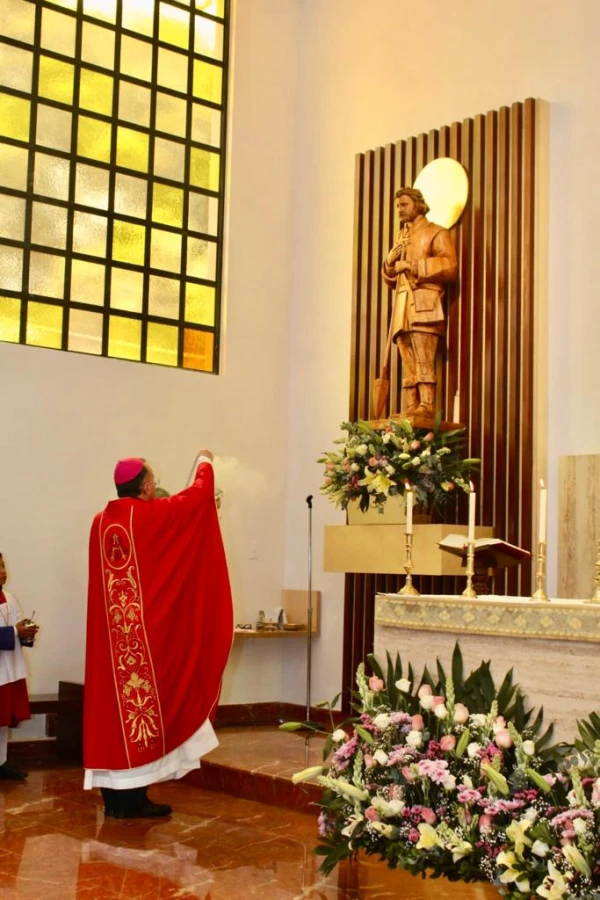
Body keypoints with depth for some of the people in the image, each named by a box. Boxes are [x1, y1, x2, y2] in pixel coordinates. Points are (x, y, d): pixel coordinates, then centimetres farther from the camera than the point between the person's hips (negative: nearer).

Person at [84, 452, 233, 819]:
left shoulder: (101, 521, 8)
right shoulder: (151, 516, -10)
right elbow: (200, 495, 2)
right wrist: (206, 463, 22)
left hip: (111, 634, 7)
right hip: (145, 630, -7)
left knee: (113, 705, 8)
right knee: (141, 703, -1)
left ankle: (115, 797, 13)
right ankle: (133, 798, 3)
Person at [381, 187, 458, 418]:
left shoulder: (436, 233, 8)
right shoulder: (401, 238, 27)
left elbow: (449, 266, -7)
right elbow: (390, 280, 27)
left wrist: (412, 266, -8)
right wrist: (391, 260, 5)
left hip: (424, 302, -6)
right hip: (403, 306, 6)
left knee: (423, 360, -17)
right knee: (408, 364, -1)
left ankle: (427, 405, -23)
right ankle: (410, 408, -5)